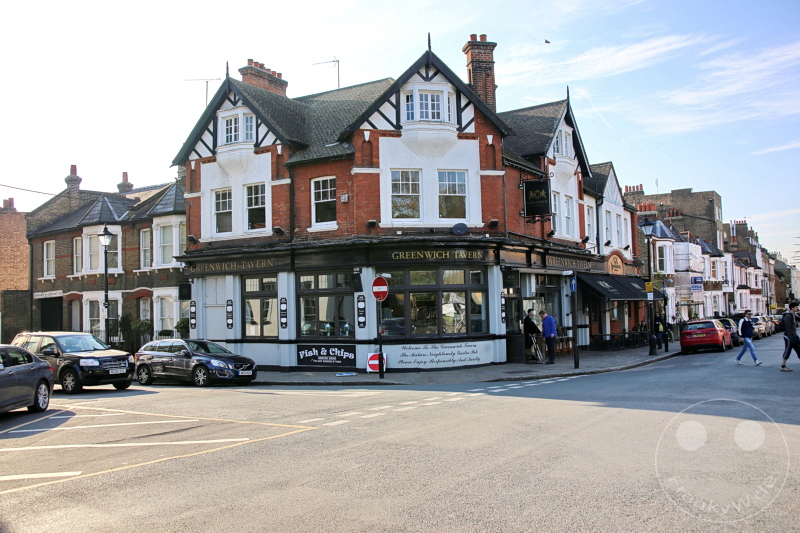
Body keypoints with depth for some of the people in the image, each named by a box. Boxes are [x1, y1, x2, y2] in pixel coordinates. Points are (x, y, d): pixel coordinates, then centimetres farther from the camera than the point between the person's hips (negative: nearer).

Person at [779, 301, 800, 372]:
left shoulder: (793, 315, 12)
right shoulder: (788, 316, -17)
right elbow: (788, 328, -21)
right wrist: (790, 337, -23)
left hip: (794, 336, 9)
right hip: (789, 337, -9)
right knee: (787, 352, -2)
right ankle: (783, 367, 7)